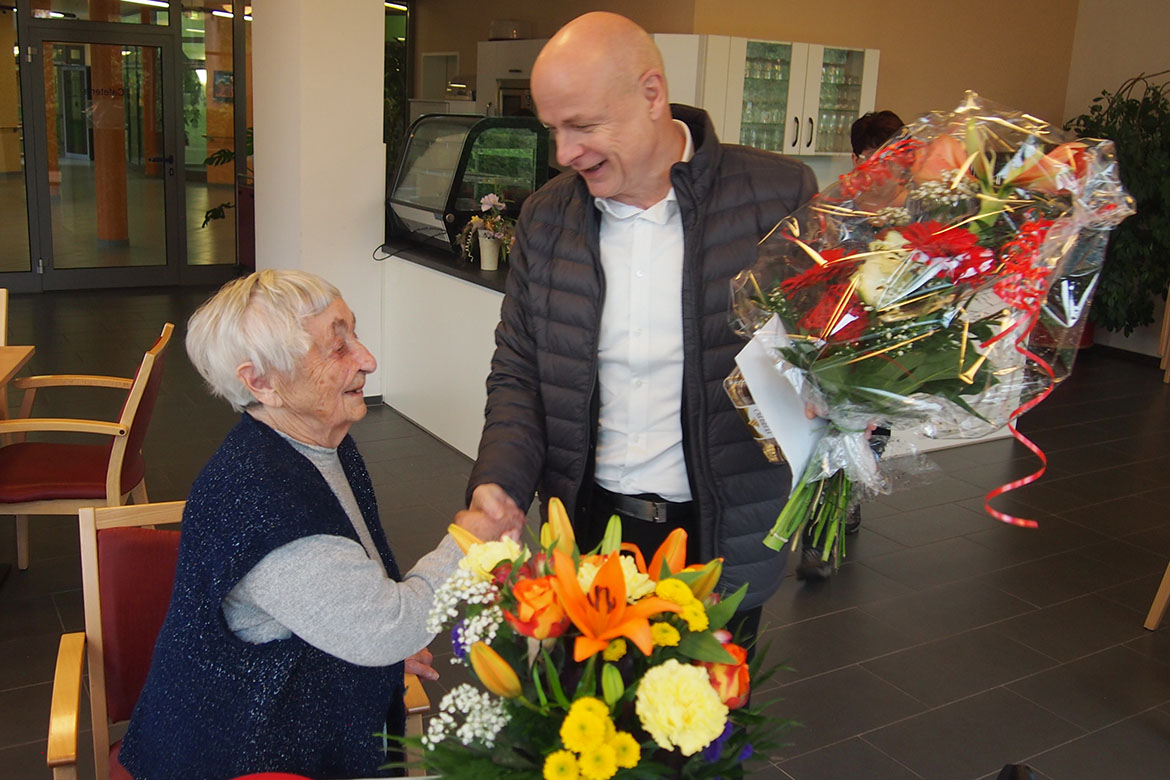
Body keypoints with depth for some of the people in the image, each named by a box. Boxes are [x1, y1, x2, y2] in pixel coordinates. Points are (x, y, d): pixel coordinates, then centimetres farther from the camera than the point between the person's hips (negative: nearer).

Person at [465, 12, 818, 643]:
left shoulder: (779, 195, -10)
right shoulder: (545, 217, 1)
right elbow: (517, 371, 7)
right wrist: (498, 481, -8)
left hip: (721, 539, -2)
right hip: (589, 524, 3)